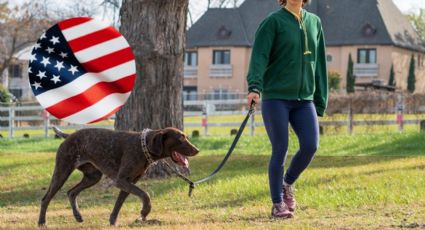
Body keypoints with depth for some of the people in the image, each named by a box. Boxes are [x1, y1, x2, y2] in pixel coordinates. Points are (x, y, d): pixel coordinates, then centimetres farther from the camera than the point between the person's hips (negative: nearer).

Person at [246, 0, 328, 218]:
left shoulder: (314, 23, 13)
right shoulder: (273, 22, -2)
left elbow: (319, 64, 16)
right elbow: (259, 56, -13)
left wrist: (320, 101, 12)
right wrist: (254, 87, -29)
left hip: (304, 100, 4)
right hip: (275, 98, -4)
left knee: (310, 145, -11)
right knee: (280, 151, -5)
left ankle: (287, 184, 16)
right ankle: (277, 204, 9)